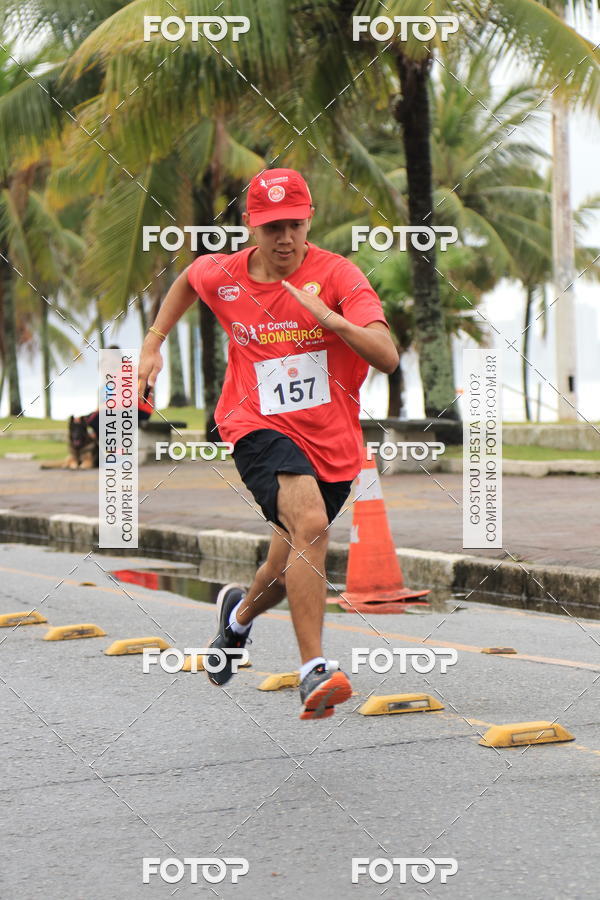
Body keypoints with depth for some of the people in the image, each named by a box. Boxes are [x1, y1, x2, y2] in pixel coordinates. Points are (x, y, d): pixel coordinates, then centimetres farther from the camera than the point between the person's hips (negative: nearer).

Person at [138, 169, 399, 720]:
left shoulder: (337, 274, -10)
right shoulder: (222, 276, -2)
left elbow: (387, 358, -20)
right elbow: (189, 278, 25)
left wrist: (331, 319, -34)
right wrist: (154, 343, 21)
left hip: (331, 443, 2)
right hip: (259, 427, -2)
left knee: (293, 571, 17)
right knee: (310, 524, -31)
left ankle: (241, 610, 53)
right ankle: (313, 670, -32)